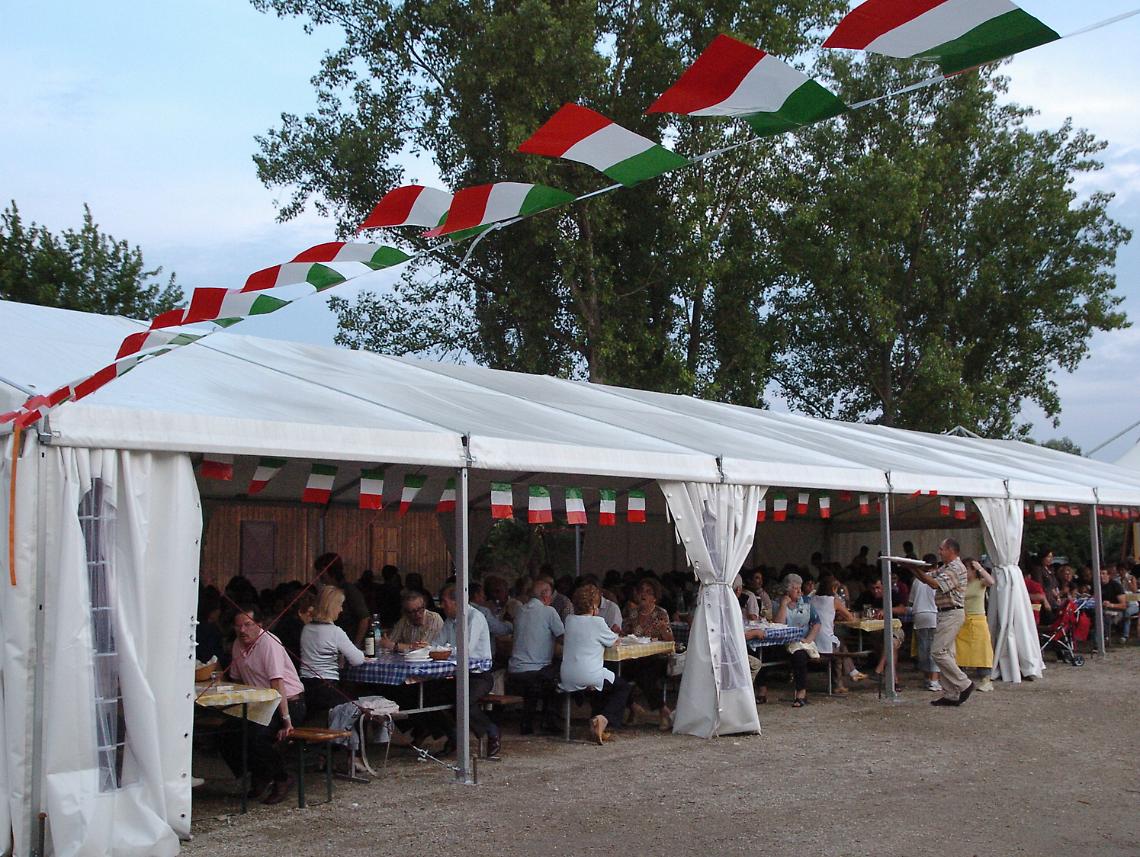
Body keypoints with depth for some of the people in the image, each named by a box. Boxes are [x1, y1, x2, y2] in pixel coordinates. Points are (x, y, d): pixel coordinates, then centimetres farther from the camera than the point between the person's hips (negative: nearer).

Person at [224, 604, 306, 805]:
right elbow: (236, 681, 16)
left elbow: (277, 684, -24)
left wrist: (286, 720, -27)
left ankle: (281, 780, -7)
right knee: (228, 734, -8)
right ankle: (259, 777, 10)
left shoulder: (269, 643, -18)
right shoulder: (238, 644, 7)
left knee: (254, 737, -28)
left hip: (290, 703, -8)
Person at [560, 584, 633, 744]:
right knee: (624, 687, 17)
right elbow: (614, 641, 4)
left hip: (566, 680, 6)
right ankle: (604, 718, -4)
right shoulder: (597, 622, -12)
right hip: (589, 679, -6)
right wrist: (613, 633, 23)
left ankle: (595, 721, 23)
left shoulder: (569, 620, 5)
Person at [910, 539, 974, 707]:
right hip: (945, 613, 10)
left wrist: (917, 570, -17)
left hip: (952, 614, -10)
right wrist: (913, 568, 2)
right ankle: (951, 695, 9)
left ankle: (963, 684, -7)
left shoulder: (956, 568, -13)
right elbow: (927, 578, 17)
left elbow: (935, 584, -22)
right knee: (947, 653, 8)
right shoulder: (944, 567, 19)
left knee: (939, 653, -14)